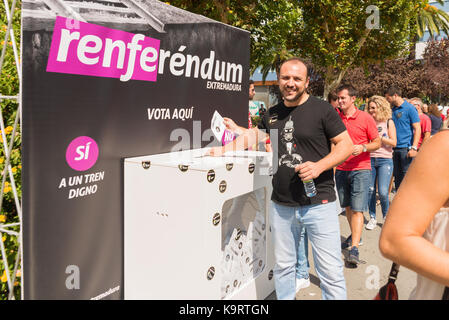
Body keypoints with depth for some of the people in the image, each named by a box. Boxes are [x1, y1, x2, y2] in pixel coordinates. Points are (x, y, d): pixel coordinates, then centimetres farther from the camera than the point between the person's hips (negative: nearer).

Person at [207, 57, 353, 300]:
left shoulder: (321, 109, -4)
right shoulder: (272, 114, 12)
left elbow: (346, 145, -4)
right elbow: (254, 135, 27)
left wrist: (319, 166, -18)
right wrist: (223, 149, 17)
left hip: (318, 204, -4)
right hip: (281, 205, 5)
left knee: (331, 271, -1)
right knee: (283, 267, 15)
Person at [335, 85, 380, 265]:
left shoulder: (365, 118, -3)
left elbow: (377, 143, 1)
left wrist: (362, 148, -17)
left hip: (360, 169, -4)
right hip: (341, 169, 4)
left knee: (357, 209, -9)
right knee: (347, 207, 14)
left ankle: (354, 249, -9)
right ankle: (355, 236, 33)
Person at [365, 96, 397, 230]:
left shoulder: (388, 122, 3)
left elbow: (393, 142, -3)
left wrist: (378, 136, -10)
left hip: (385, 160, -3)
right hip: (370, 159, 3)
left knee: (383, 192, -9)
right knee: (370, 190, 3)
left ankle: (386, 216, 14)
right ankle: (372, 218, 18)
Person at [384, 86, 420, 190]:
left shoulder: (410, 108, -5)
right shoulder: (393, 109, 13)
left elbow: (417, 129, -8)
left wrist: (414, 148, -17)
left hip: (406, 148, -6)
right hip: (394, 148, 6)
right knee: (397, 177, 11)